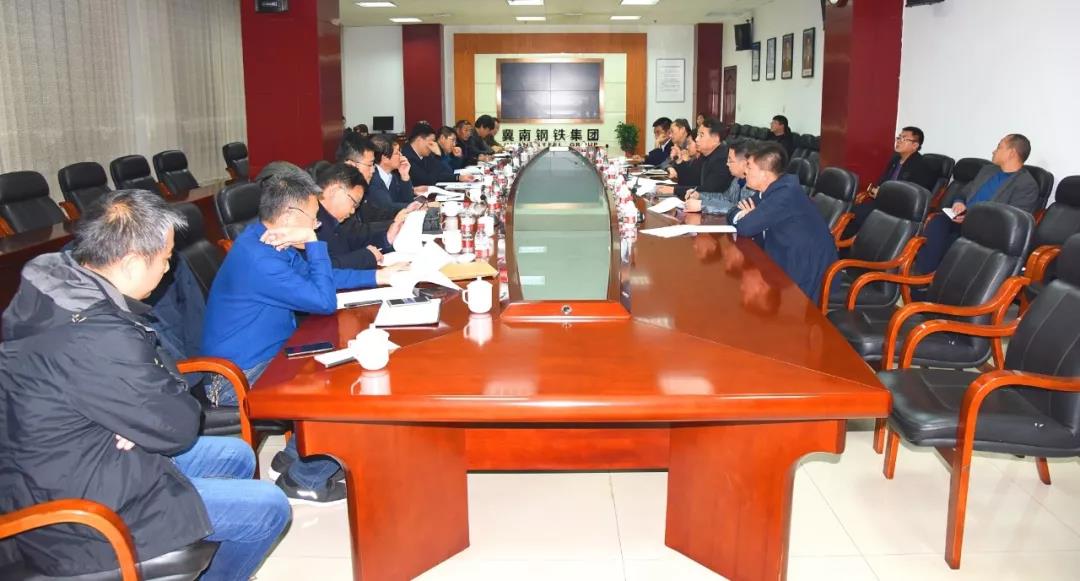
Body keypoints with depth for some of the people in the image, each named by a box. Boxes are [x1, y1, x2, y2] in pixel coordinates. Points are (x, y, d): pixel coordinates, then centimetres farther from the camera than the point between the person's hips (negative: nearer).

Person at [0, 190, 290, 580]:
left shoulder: (53, 285, -4)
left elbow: (148, 361, 7)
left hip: (64, 465, 9)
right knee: (270, 508, -6)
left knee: (237, 456, 18)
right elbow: (178, 428, -21)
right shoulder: (95, 339, -33)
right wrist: (178, 396, -2)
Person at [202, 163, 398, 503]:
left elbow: (323, 278, 20)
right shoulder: (257, 258, -28)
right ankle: (305, 481, 7)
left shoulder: (268, 242, 5)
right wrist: (313, 242, -20)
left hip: (263, 359, 10)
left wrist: (378, 276, 17)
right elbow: (325, 301, -25)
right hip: (238, 381, -10)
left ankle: (292, 458, 22)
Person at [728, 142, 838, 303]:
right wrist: (746, 215, -14)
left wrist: (747, 217, -7)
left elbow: (746, 227, -27)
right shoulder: (773, 188, 2)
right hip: (788, 259, 8)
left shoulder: (785, 194, -25)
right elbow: (734, 213, 7)